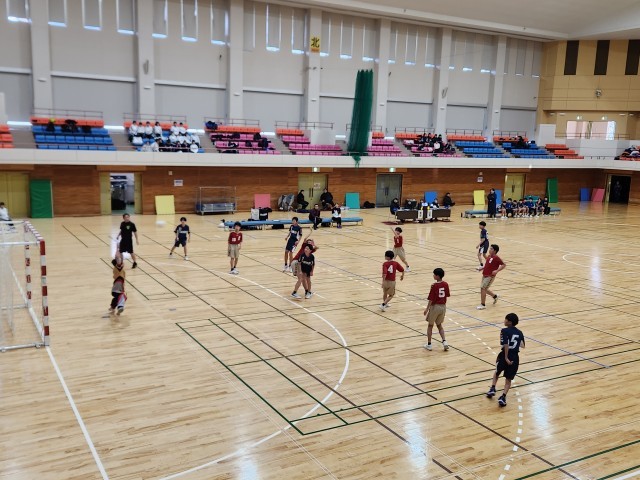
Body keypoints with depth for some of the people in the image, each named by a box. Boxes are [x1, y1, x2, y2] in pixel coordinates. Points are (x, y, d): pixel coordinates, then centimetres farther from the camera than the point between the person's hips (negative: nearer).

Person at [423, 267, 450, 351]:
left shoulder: (434, 286, -18)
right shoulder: (446, 284, -2)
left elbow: (431, 299, -16)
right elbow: (447, 295, 7)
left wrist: (427, 309, -9)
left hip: (435, 306, -5)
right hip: (443, 306, 5)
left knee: (430, 325, 11)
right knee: (439, 325, 19)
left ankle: (429, 344, 16)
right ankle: (444, 341, 3)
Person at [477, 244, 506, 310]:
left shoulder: (496, 258, -15)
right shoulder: (489, 256, 9)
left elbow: (504, 265, -16)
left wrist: (497, 271, -26)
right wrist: (482, 268, 10)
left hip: (490, 276, -9)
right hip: (485, 275, 9)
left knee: (483, 289, -10)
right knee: (484, 289, 17)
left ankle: (482, 305, 0)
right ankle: (495, 296, 41)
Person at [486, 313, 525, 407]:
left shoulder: (504, 331, -8)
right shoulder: (520, 332, 8)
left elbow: (506, 345, -19)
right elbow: (522, 346, 15)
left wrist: (506, 358, -20)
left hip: (505, 356, -3)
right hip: (515, 358, 3)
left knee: (497, 372, 27)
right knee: (508, 379, 12)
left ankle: (492, 388, 21)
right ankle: (503, 397, -1)